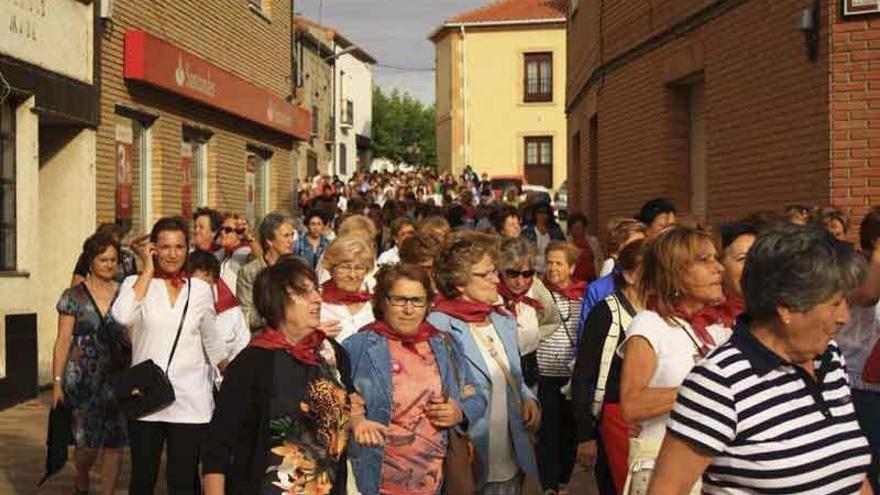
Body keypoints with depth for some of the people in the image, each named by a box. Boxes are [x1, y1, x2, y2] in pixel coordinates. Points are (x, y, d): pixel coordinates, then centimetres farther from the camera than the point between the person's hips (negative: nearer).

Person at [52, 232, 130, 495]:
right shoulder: (74, 296, 2)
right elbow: (63, 341, 2)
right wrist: (57, 382, -3)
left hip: (118, 379, 2)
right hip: (83, 380, -2)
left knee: (115, 443, 1)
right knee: (87, 442, -5)